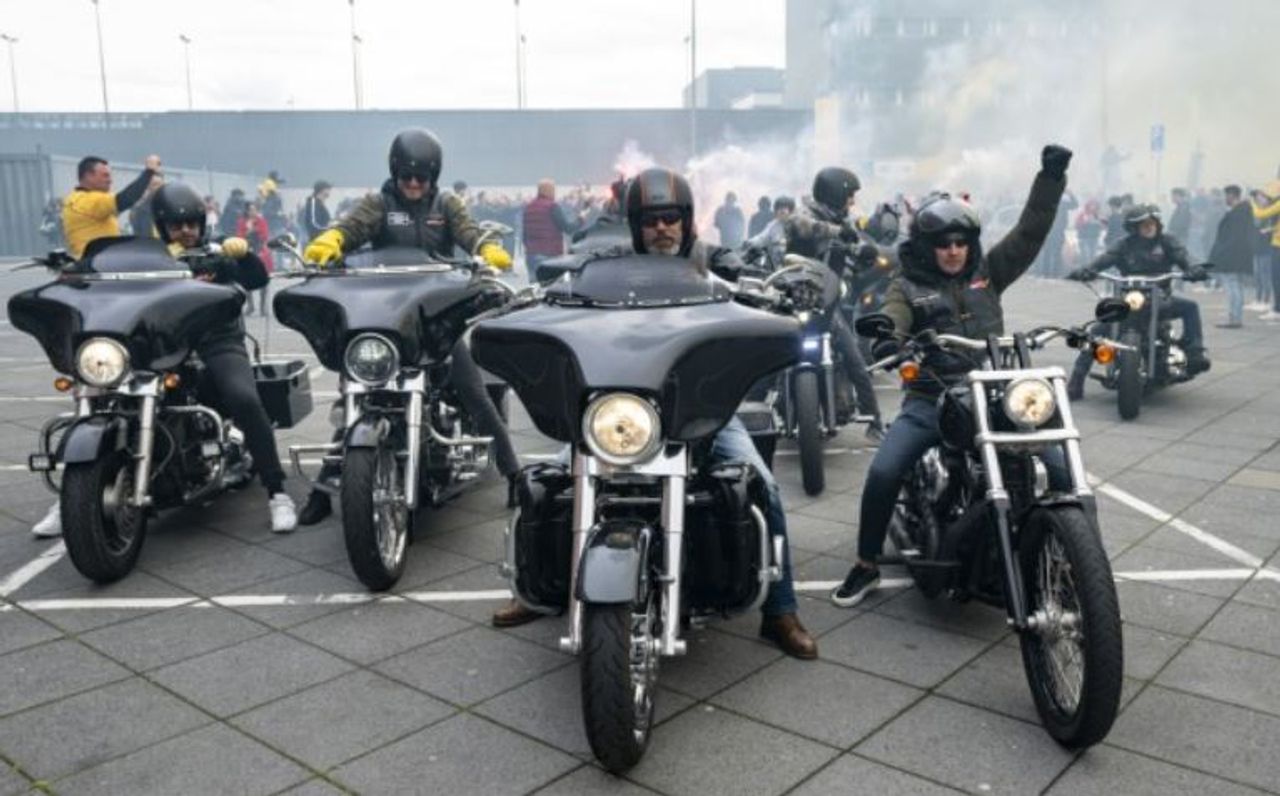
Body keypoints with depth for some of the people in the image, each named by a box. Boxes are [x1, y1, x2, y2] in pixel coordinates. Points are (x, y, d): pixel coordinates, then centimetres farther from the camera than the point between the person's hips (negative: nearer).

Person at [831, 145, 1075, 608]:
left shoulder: (988, 272, 12)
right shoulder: (907, 287, 3)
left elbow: (1031, 231, 5)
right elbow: (888, 325, -16)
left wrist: (1051, 177, -5)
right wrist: (886, 343, -41)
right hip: (930, 401, -2)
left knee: (1059, 469, -9)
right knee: (883, 473, -21)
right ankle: (866, 567, -1)